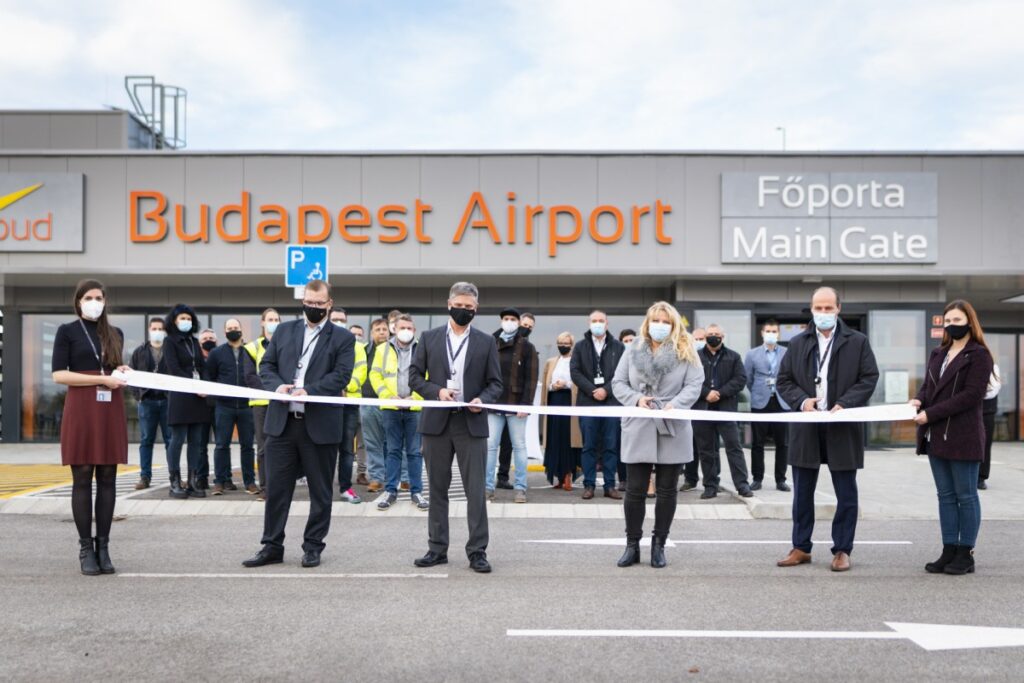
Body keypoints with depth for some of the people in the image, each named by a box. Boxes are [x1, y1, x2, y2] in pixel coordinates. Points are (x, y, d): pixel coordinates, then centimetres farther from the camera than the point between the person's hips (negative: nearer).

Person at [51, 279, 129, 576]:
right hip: (81, 410, -4)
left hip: (111, 410, 4)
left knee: (107, 479, 2)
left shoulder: (115, 334, 15)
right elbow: (58, 374, -6)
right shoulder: (67, 331, 2)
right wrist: (101, 379, -14)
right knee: (82, 479, -1)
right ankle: (86, 548, 4)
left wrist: (122, 373, 2)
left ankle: (103, 546, 7)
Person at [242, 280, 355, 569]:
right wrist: (277, 385, -11)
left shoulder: (343, 338, 2)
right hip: (282, 422, 3)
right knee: (276, 488, 7)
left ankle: (313, 546, 20)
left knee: (320, 491, 7)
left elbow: (341, 375, -9)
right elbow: (266, 365, 10)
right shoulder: (284, 331, 13)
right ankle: (272, 546, 17)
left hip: (320, 425, -2)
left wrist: (309, 391, -22)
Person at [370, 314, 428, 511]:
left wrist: (415, 397, -10)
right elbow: (375, 375, 5)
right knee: (393, 451, 7)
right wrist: (389, 396, -6)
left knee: (414, 451, 4)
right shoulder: (384, 349, 6)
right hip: (391, 408, 1)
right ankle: (390, 491, 14)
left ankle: (416, 492, 11)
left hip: (415, 408, -1)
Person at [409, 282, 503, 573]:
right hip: (436, 422, 1)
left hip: (471, 423, -1)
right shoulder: (429, 338, 8)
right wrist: (437, 391, -11)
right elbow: (414, 376, 6)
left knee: (476, 491, -1)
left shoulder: (486, 342, 7)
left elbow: (495, 383, 7)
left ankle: (477, 551, 7)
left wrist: (482, 400, -14)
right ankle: (437, 549, 18)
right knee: (437, 489, 8)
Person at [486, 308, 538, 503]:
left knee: (519, 446, 4)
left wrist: (526, 404, -12)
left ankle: (521, 488, 9)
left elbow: (531, 378, -4)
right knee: (490, 445, 1)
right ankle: (488, 487, 7)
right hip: (494, 404, 2)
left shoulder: (527, 347, 2)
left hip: (516, 405, -2)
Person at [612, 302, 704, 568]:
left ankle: (659, 545, 19)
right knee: (634, 490, 3)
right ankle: (632, 545, 15)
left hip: (673, 430, 0)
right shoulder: (633, 350, 6)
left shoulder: (685, 351, 3)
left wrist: (676, 403, -22)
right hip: (638, 430, 0)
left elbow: (694, 384, -5)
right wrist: (636, 399, -13)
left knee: (667, 491, 7)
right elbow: (618, 382, 5)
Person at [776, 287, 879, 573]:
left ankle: (842, 550, 16)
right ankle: (801, 548, 19)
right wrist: (802, 400, -11)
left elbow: (869, 378, -2)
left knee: (846, 494, 5)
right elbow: (784, 381, 8)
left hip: (843, 427, -2)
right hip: (806, 428, 2)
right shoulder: (797, 343, 9)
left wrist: (844, 404, -15)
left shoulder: (857, 342, 2)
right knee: (802, 493, 8)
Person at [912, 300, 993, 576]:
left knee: (966, 496, 3)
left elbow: (972, 395, -15)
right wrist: (918, 400, -6)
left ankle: (966, 554, 11)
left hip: (963, 437, -7)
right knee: (946, 496, 10)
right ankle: (949, 551, 16)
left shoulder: (979, 355, -6)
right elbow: (928, 385, 19)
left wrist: (931, 414, -18)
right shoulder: (938, 354, 16)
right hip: (937, 436, 7)